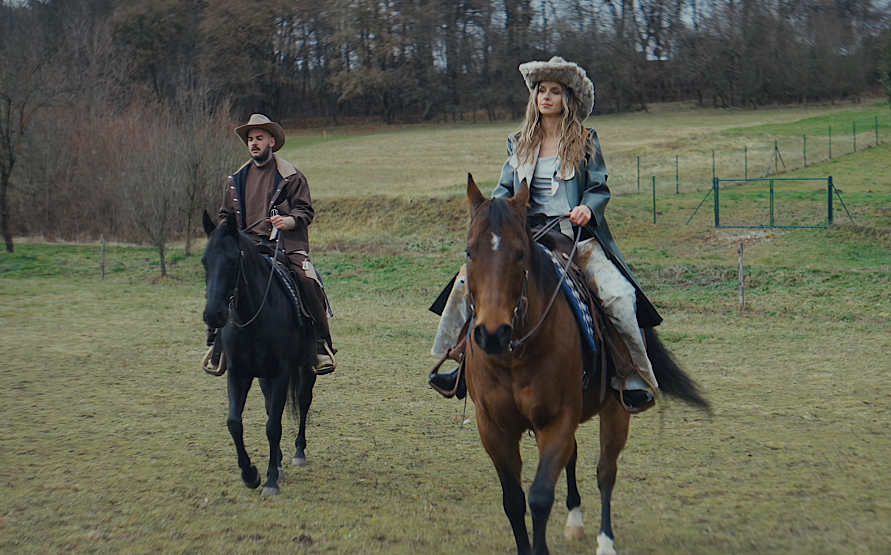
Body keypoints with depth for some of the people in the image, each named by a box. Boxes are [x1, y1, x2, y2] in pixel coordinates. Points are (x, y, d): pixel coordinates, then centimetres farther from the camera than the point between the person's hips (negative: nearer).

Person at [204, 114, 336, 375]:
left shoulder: (291, 176, 5)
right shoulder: (238, 178, 19)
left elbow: (305, 210, 1)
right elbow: (227, 214, 25)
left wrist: (289, 220, -19)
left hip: (286, 245, -4)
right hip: (248, 246, 4)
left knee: (307, 280, -28)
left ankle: (322, 345, -17)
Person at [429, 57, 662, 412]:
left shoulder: (586, 143, 8)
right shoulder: (519, 144, 17)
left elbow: (600, 189, 4)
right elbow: (505, 189, 18)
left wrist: (588, 208, -18)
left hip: (578, 236, -3)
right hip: (527, 236, 3)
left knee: (618, 294, -25)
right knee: (470, 280, -14)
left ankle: (634, 379, -13)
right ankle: (458, 359, -3)